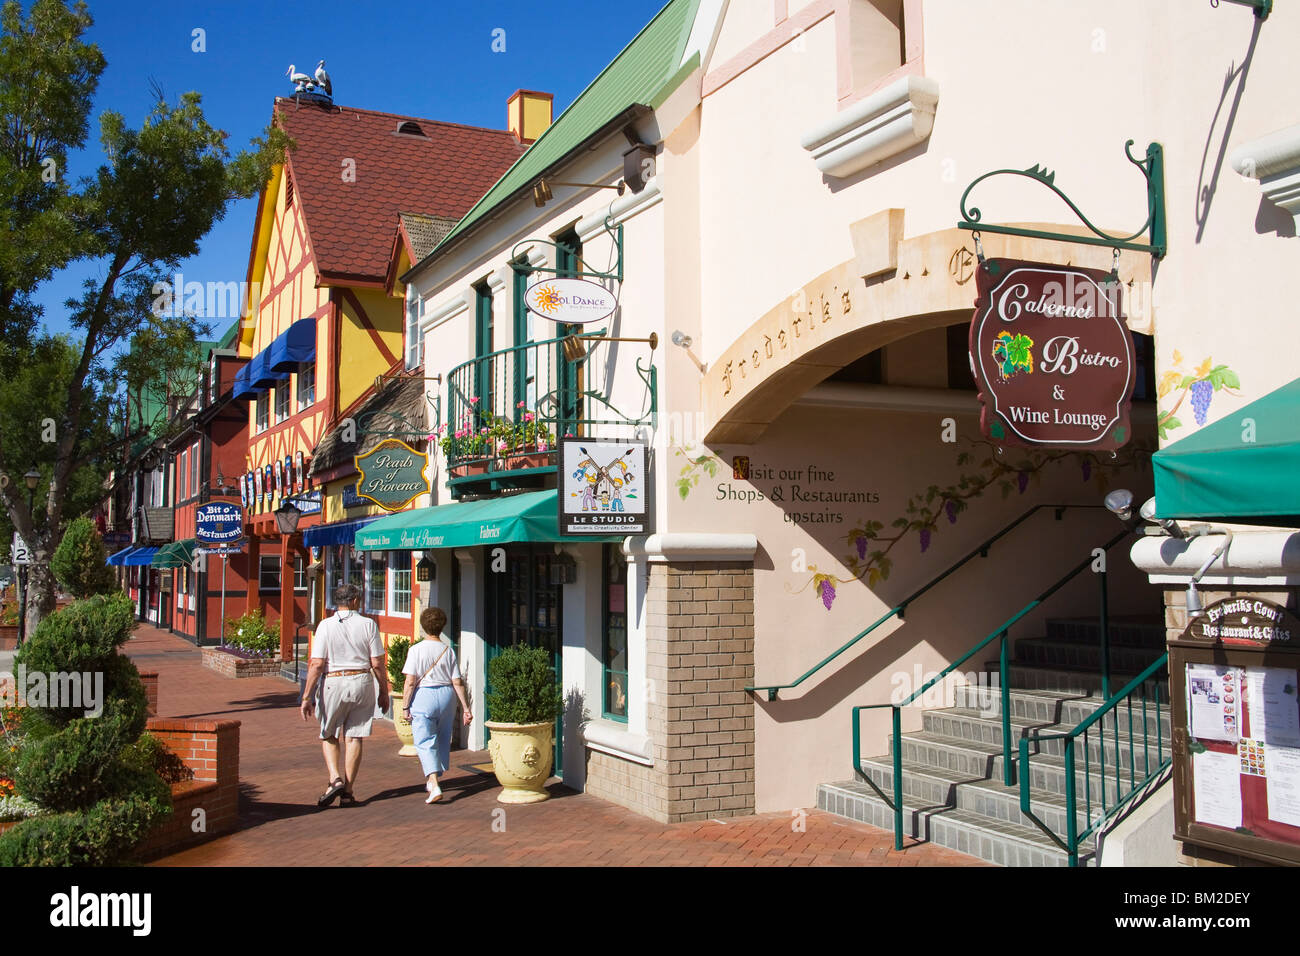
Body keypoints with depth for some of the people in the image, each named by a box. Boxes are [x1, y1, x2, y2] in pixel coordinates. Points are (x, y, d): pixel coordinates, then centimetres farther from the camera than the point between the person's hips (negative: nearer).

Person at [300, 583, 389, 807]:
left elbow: (316, 664, -8)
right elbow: (377, 664, -2)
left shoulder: (326, 625, -4)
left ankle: (335, 779, -4)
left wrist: (307, 696, -4)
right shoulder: (368, 624, -2)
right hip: (362, 682, 1)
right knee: (354, 738, 8)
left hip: (333, 683, -1)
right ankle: (348, 792, 9)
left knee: (328, 736, 16)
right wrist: (384, 692, 9)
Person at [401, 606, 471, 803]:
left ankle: (434, 786, -18)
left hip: (423, 697, -4)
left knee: (425, 742, -3)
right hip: (446, 696, 4)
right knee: (442, 740, 19)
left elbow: (410, 681, -12)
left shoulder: (416, 650, -8)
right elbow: (457, 682, 0)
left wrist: (405, 706, -4)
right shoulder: (448, 650, 2)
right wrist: (466, 707, 5)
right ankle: (432, 780, 35)